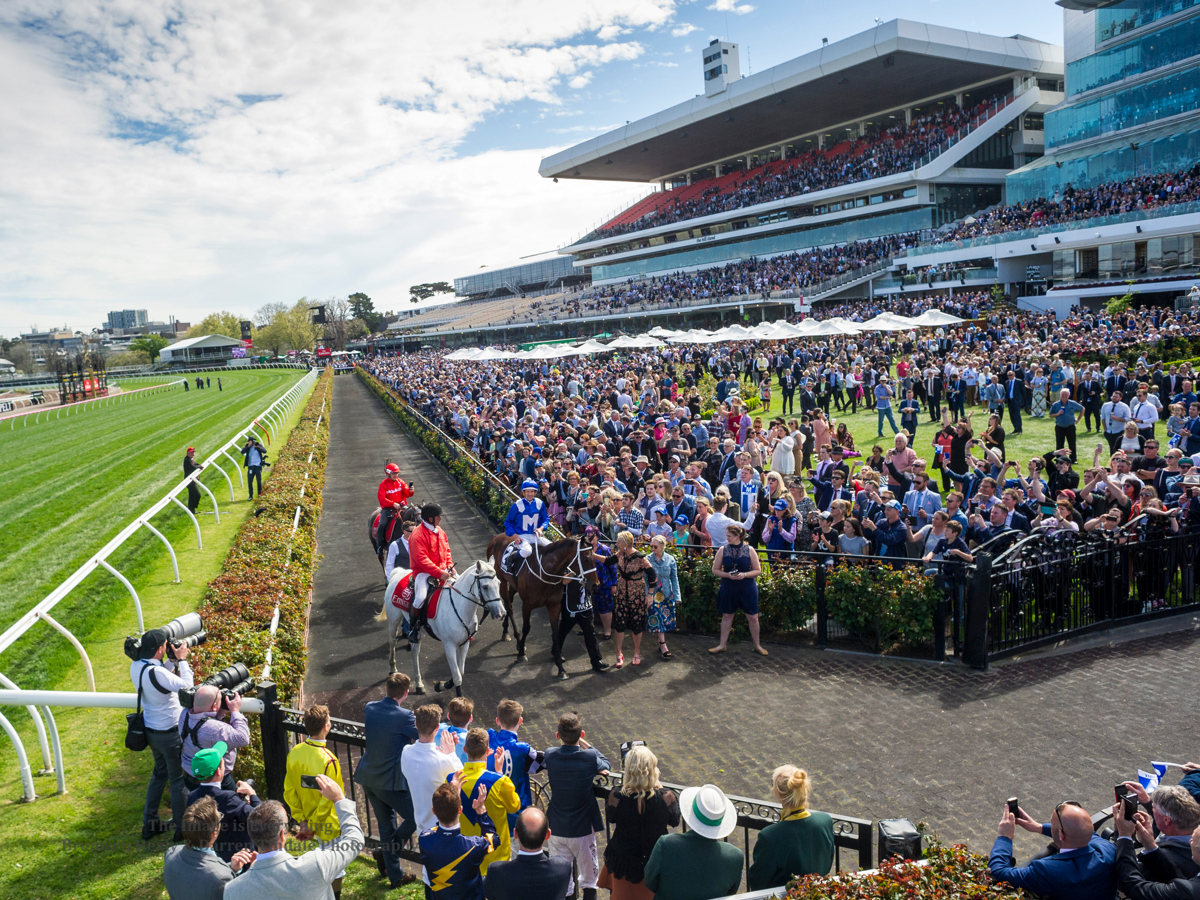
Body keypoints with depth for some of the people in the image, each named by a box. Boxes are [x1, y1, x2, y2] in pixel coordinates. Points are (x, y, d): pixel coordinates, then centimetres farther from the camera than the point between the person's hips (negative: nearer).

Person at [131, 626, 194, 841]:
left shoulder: (135, 666, -5)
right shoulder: (156, 673, -31)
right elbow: (187, 685, -21)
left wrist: (172, 660, 0)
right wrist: (181, 660, -13)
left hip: (151, 731, 8)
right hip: (170, 734, -8)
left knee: (160, 773, 26)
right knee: (179, 780, 7)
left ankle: (149, 824, 35)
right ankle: (182, 829, 19)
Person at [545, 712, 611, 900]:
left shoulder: (550, 756, -12)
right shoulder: (590, 757, -18)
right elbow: (605, 765, 5)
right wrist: (585, 745, 6)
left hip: (557, 829, 2)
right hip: (583, 828, -2)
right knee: (589, 877, 18)